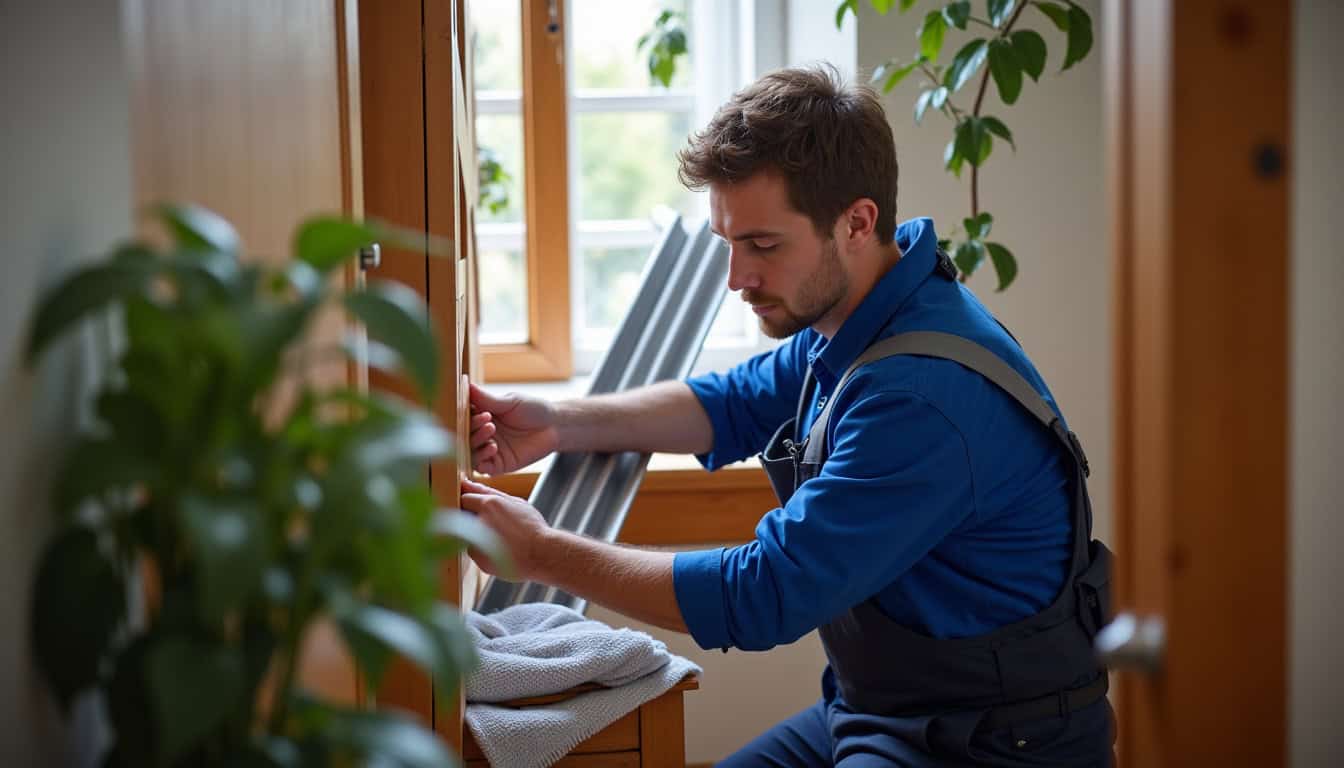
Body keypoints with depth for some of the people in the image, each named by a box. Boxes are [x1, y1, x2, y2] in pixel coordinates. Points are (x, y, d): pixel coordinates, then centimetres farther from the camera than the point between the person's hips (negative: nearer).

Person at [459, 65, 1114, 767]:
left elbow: (763, 595, -25)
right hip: (868, 712, 9)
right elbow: (739, 404, 16)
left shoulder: (925, 396, -29)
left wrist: (541, 554, -17)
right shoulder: (854, 317, 1)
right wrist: (558, 425, 1)